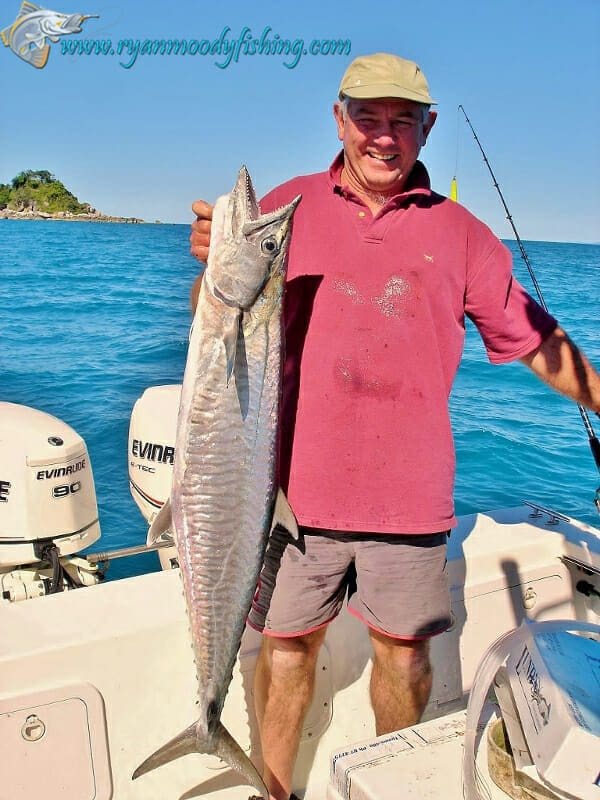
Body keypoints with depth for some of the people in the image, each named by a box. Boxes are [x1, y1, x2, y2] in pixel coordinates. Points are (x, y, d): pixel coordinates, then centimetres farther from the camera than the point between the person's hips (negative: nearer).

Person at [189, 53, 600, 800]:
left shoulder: (459, 231, 6)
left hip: (407, 493, 1)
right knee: (285, 647, 10)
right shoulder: (288, 207, 4)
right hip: (297, 485, 0)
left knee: (404, 652, 13)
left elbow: (536, 338, 12)